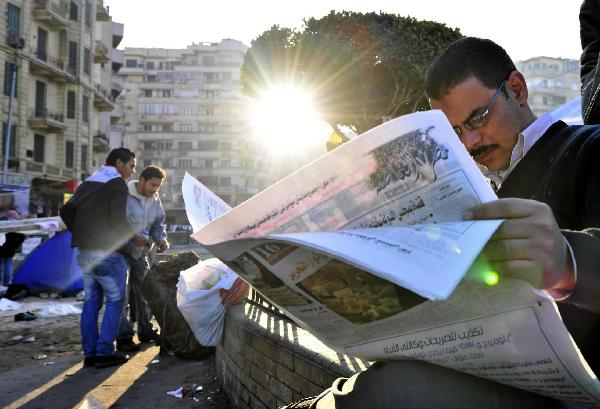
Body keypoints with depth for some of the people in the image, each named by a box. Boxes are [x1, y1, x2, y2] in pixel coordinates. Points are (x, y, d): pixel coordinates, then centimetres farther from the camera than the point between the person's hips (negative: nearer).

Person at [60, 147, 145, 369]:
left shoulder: (88, 182, 18)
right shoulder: (118, 184, -8)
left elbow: (66, 211, 16)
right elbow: (117, 220, -19)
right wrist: (134, 238, -4)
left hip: (84, 251, 8)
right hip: (105, 252, -8)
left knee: (92, 301, 11)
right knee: (115, 300, 1)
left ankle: (90, 353, 14)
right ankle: (104, 353, 0)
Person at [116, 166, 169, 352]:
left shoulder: (155, 200, 4)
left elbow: (158, 224, 14)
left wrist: (161, 239, -6)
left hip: (140, 253, 7)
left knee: (144, 291, 13)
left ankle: (145, 330, 27)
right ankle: (123, 337, 1)